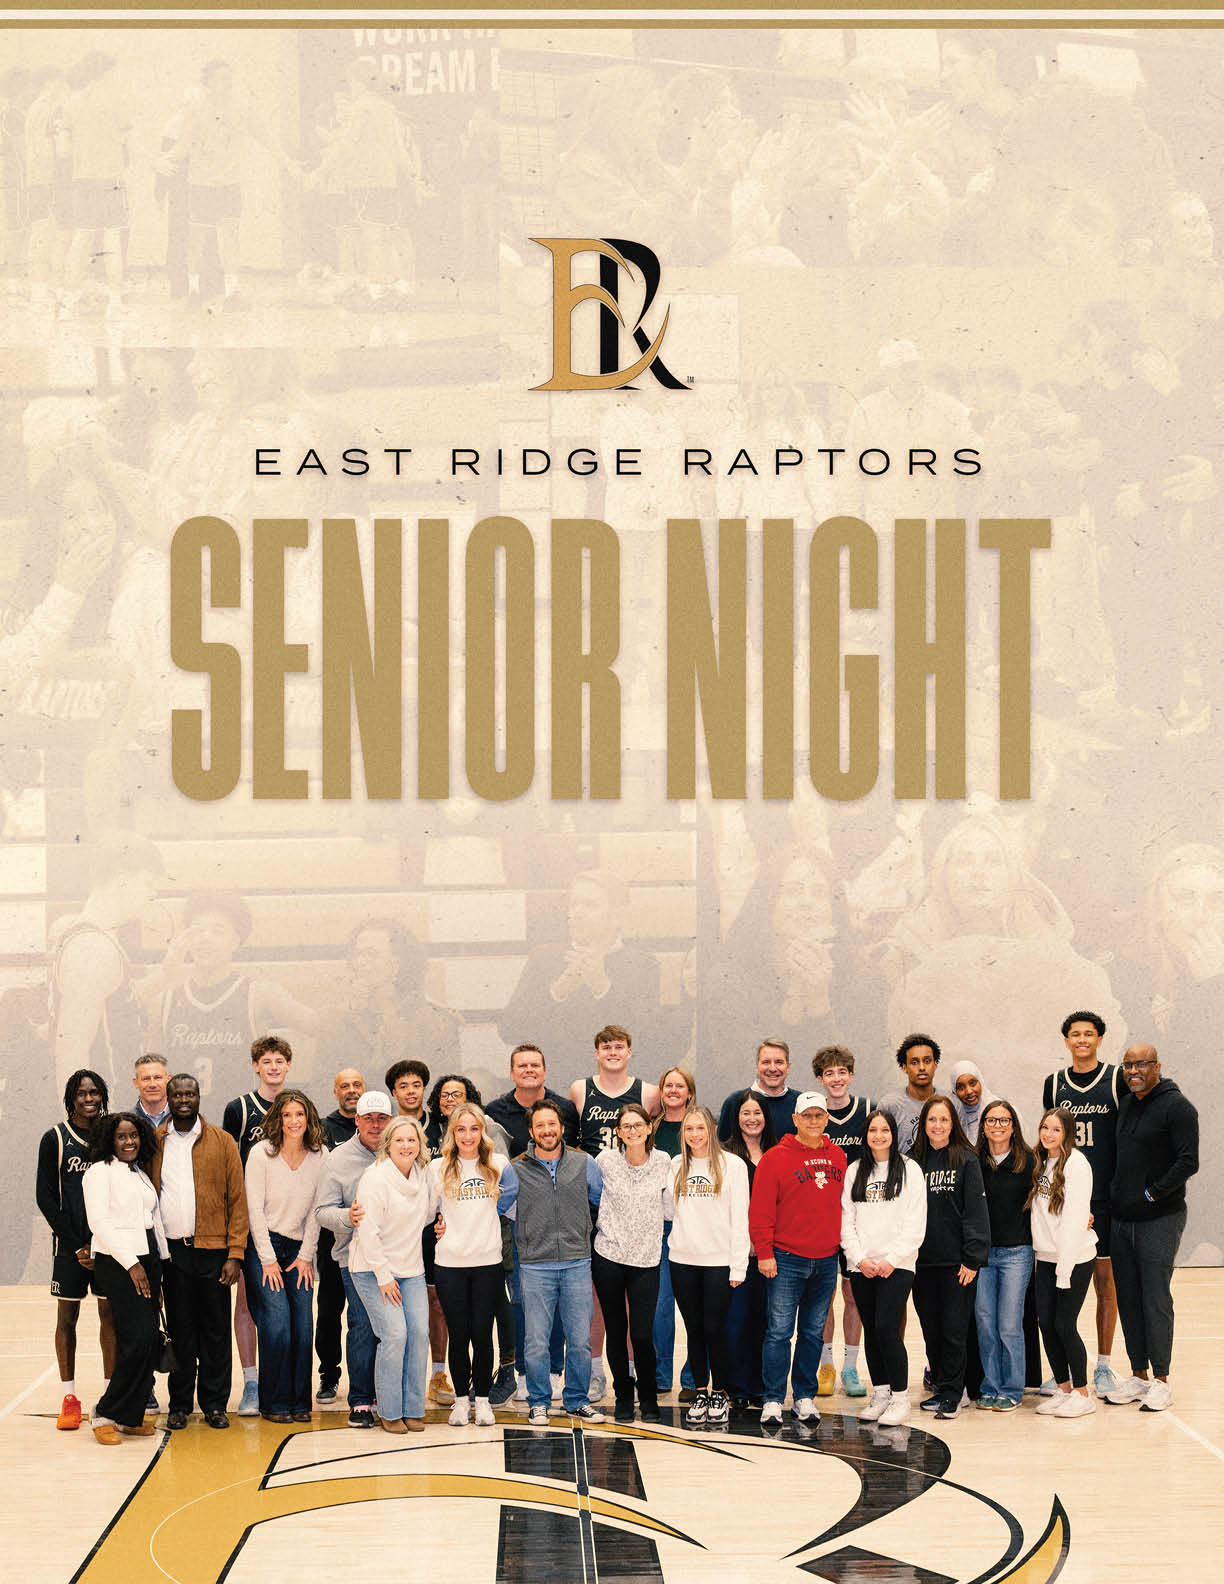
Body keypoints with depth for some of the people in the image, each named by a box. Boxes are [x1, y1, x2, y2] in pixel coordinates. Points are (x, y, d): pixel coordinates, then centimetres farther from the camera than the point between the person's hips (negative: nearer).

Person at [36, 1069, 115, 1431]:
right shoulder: (55, 1139, 1)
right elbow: (45, 1197, -1)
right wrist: (76, 1245, -7)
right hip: (69, 1243, -1)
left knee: (110, 1315, 1)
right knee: (67, 1317, 1)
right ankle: (70, 1398, 8)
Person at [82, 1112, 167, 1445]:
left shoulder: (141, 1174, 19)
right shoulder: (100, 1171, -3)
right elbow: (99, 1222, -10)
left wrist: (161, 1266, 14)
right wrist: (131, 1264, -14)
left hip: (147, 1259, 7)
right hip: (116, 1263, -7)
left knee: (149, 1342, 2)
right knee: (138, 1339, -15)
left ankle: (130, 1416, 10)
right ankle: (106, 1416, -7)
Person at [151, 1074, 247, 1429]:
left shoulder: (222, 1142, 4)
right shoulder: (153, 1143, 7)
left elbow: (237, 1200, 2)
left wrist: (235, 1253, -6)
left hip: (212, 1249, -1)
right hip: (170, 1250, 1)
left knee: (215, 1328, 3)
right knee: (179, 1329, 5)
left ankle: (214, 1404, 12)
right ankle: (180, 1404, 15)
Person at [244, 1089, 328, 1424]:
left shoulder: (320, 1156, 0)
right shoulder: (261, 1153, -9)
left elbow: (315, 1210, 4)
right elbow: (255, 1209, -8)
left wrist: (306, 1256, 0)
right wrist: (268, 1260, -9)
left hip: (299, 1248, 3)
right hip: (263, 1246, -3)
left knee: (304, 1324, -5)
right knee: (277, 1320, -13)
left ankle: (299, 1402, 6)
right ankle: (275, 1403, -2)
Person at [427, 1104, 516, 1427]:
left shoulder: (498, 1164, 3)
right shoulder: (438, 1168, 2)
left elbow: (511, 1194, 17)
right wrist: (438, 1225, 0)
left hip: (488, 1261, 0)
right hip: (449, 1263, 0)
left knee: (482, 1334, 1)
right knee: (458, 1335, 4)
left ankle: (483, 1398, 14)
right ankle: (461, 1398, 16)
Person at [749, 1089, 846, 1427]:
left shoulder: (837, 1158, 10)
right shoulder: (776, 1158, -6)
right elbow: (761, 1210, -7)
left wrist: (839, 1242, 13)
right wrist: (764, 1253, -11)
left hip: (826, 1260, 5)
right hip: (786, 1261, -5)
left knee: (813, 1333, 10)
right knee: (779, 1331, -5)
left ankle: (805, 1397, 17)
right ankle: (773, 1400, -1)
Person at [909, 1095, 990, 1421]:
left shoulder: (966, 1161, -2)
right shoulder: (914, 1161, 9)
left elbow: (976, 1211, -6)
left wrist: (973, 1258, -12)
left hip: (955, 1260, -4)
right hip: (923, 1260, 4)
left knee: (954, 1328, -3)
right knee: (931, 1329, 8)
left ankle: (951, 1394, 2)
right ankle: (941, 1386, 19)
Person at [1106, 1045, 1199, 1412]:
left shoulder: (1176, 1107, -9)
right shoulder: (1126, 1105, 14)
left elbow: (1188, 1162, -15)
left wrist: (1152, 1194, -15)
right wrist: (1116, 1193, 10)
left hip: (1160, 1220, -7)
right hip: (1122, 1219, 7)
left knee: (1156, 1299, -5)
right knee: (1128, 1299, 9)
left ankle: (1161, 1380, 3)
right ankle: (1138, 1376, 17)